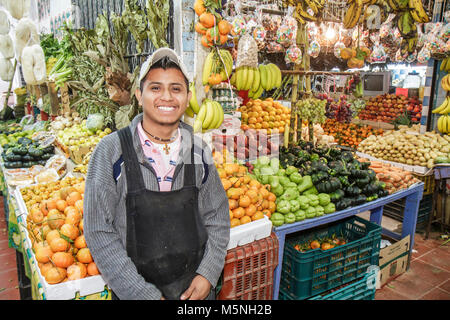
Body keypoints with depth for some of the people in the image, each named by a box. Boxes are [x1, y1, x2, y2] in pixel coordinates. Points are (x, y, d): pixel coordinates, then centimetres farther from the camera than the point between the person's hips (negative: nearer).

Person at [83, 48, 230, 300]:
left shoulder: (199, 150, -6)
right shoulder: (111, 151, -14)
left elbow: (218, 217, 1)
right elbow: (99, 233, -13)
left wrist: (208, 275, -8)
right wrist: (143, 294, -15)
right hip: (133, 290, -2)